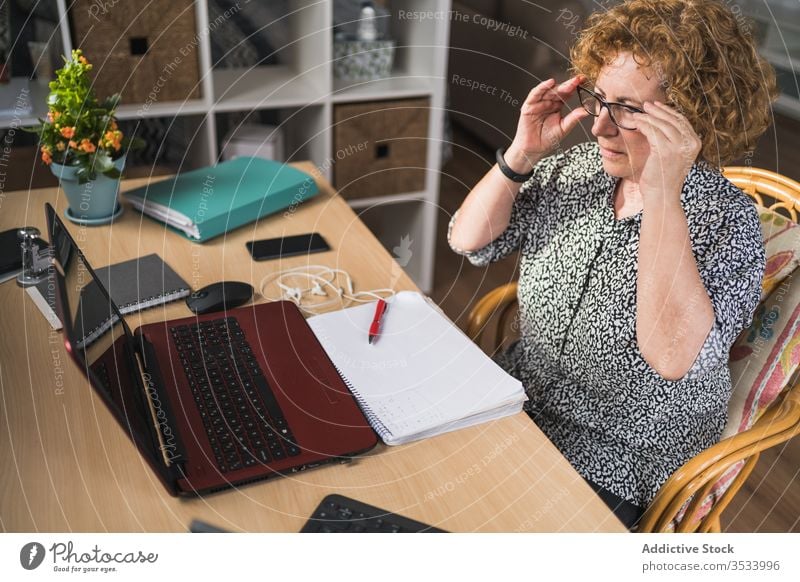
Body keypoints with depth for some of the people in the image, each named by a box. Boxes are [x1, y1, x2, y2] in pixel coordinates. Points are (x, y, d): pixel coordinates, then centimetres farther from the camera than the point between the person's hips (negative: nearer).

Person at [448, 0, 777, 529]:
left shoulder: (728, 220, -21)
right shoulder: (575, 168, -5)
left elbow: (674, 357, -37)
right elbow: (468, 241, -3)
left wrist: (660, 195, -39)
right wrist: (523, 152, -16)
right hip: (523, 400, 5)